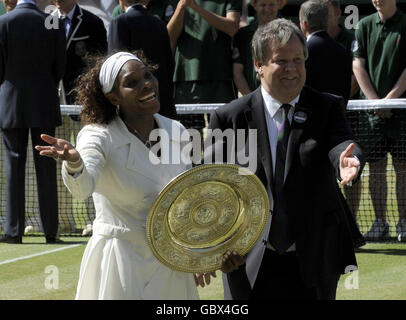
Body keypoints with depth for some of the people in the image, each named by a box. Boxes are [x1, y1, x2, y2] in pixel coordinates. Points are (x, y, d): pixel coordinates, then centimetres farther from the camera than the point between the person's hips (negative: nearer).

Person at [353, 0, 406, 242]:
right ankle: (380, 222, 7)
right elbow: (358, 65, 5)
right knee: (376, 167, 2)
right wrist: (375, 100, -5)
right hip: (372, 109, 2)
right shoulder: (365, 26, 9)